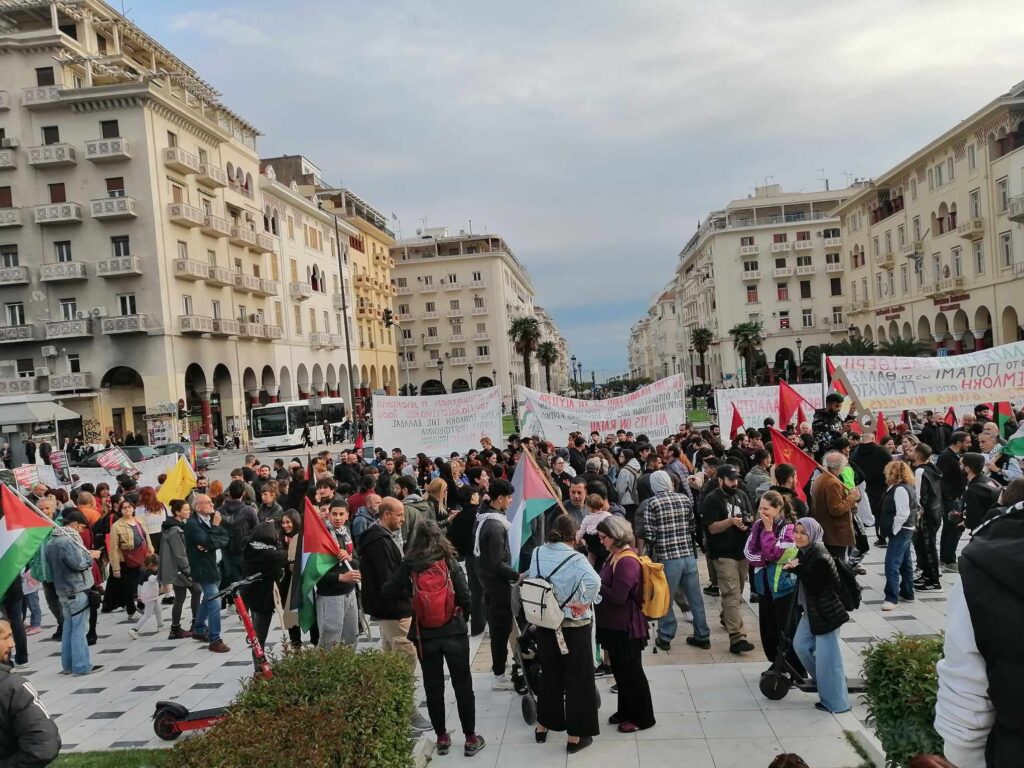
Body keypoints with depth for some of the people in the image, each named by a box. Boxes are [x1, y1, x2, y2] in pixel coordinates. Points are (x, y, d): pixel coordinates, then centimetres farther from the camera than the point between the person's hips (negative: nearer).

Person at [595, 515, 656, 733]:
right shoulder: (616, 555, 6)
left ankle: (643, 717, 20)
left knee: (631, 672, 5)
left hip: (626, 627, -9)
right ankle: (625, 711, 35)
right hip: (615, 624, 9)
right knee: (619, 670, 19)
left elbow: (618, 597, -25)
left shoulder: (627, 561, -24)